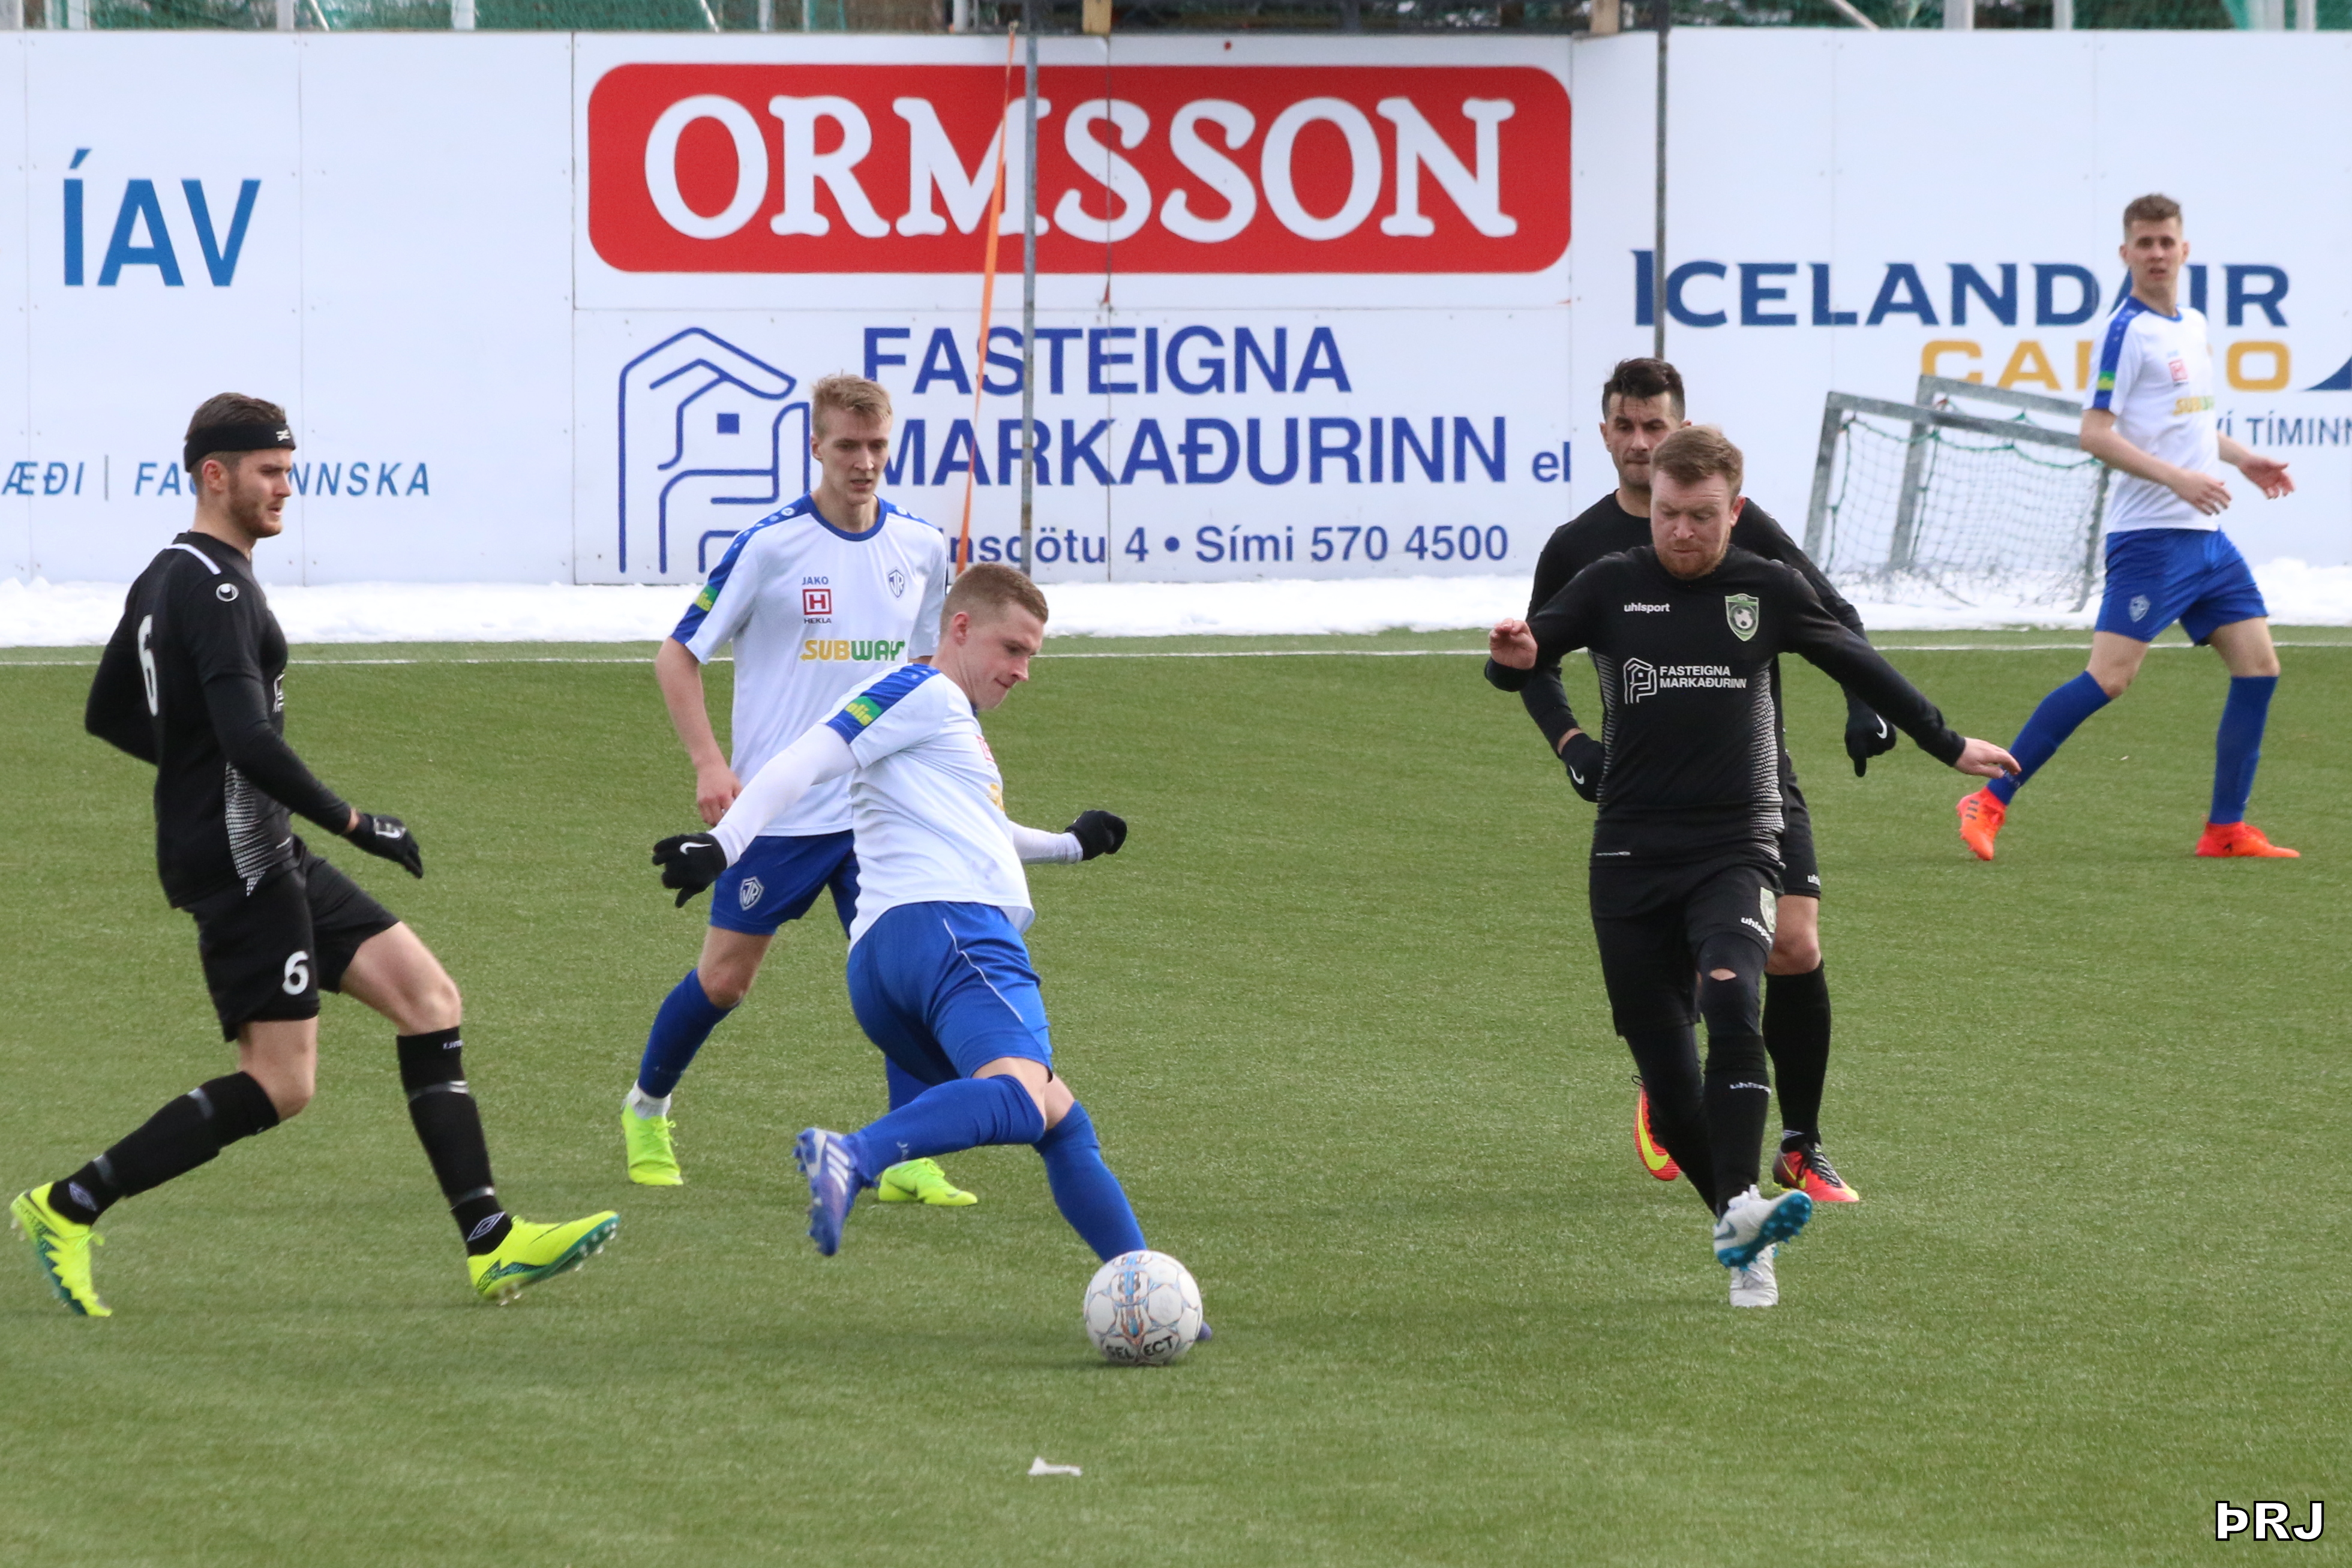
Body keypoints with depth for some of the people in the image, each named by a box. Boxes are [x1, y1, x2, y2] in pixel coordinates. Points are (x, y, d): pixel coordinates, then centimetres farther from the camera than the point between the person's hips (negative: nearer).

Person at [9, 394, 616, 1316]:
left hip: (266, 857, 11)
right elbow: (250, 740, -26)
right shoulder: (213, 587, -16)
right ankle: (67, 1207, -4)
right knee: (280, 1084, -10)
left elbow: (108, 714, 26)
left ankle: (490, 1245, 1)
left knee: (429, 996, 5)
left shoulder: (165, 579, 15)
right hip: (239, 865, -11)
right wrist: (355, 826, -20)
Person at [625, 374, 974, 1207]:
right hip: (778, 808, -3)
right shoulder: (770, 545, -10)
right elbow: (678, 657, -4)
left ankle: (908, 1159, -6)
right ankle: (647, 1107, 30)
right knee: (724, 977, 4)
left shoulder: (920, 548, 3)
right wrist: (709, 762, -14)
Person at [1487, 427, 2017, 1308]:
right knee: (1663, 1070, -1)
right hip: (1631, 861, 1)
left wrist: (1949, 747, 31)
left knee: (1730, 1000, -28)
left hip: (1736, 849, -1)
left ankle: (1742, 1212, -37)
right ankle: (1740, 1237, 14)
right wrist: (1516, 657, -32)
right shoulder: (1612, 587, 4)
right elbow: (1526, 656, -6)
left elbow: (1859, 668, 20)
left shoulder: (1770, 591, 6)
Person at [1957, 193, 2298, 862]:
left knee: (2258, 665, 4)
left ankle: (2226, 830, 10)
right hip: (2149, 536, -8)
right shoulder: (2129, 331, -10)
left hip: (2205, 536, 8)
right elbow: (2095, 433, -17)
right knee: (2110, 677, -15)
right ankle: (1990, 802, -11)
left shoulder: (2194, 326, 15)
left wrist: (2240, 458, 19)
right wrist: (2177, 478, -23)